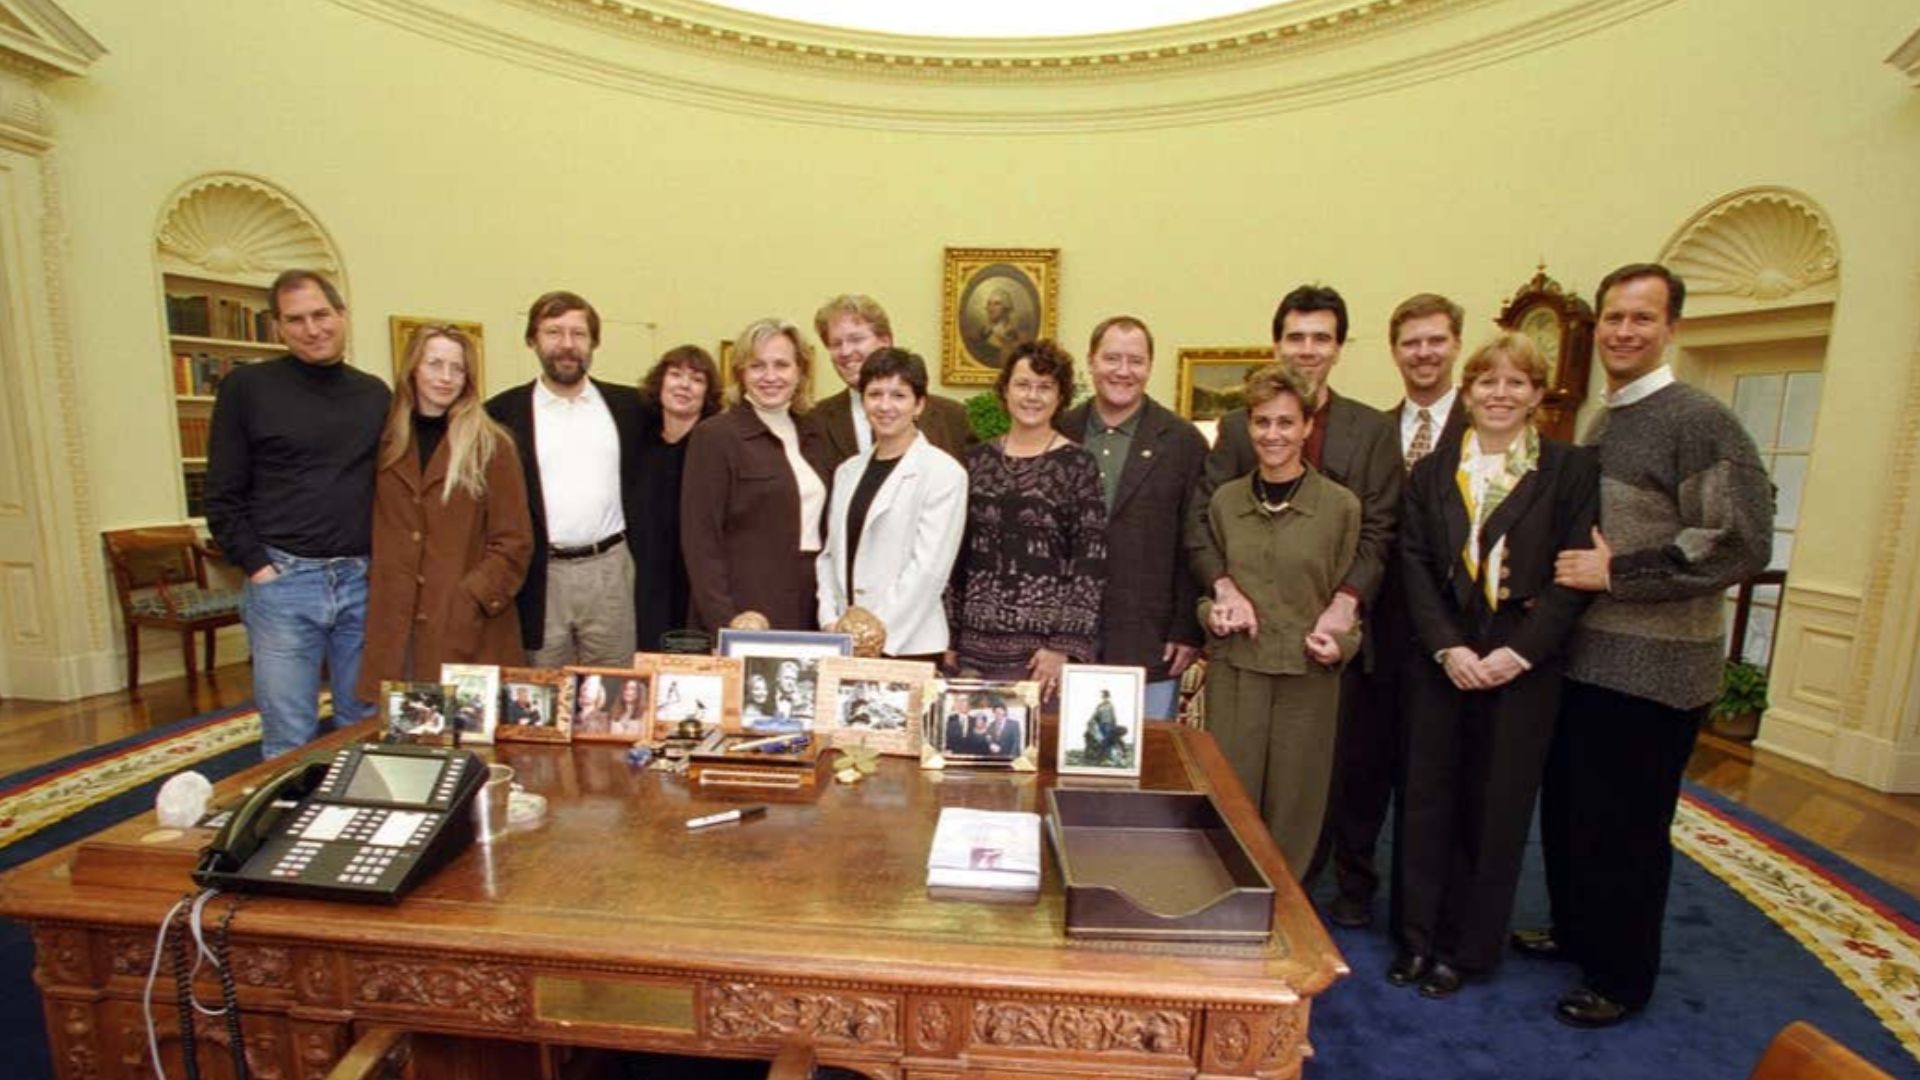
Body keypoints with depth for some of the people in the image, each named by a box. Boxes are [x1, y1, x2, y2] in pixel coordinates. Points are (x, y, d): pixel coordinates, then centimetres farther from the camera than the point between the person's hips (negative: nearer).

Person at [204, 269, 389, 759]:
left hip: (363, 581, 3)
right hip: (282, 581, -2)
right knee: (289, 741, 4)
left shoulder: (375, 394, 9)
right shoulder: (247, 387, 0)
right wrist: (257, 566, -8)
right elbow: (223, 496, 0)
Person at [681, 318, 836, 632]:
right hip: (746, 614, -5)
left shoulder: (812, 433, 11)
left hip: (810, 611, 5)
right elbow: (700, 540, -10)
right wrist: (723, 625, -16)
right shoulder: (714, 436, -6)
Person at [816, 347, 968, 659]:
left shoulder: (944, 473, -7)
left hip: (909, 645, -5)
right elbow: (829, 554, 12)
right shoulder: (847, 471, 12)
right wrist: (830, 623, 0)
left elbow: (929, 567, -12)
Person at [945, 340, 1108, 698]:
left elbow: (1091, 562, -6)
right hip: (976, 642, 3)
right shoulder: (978, 460, 8)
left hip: (1044, 644, -3)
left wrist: (1065, 646, -12)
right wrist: (949, 637, 9)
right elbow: (958, 552, 11)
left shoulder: (1077, 464, -3)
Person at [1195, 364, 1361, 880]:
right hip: (1234, 669, 2)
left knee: (1293, 800, 11)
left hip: (1307, 674, -1)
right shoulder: (1224, 501, 4)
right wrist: (1212, 611, -6)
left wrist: (1340, 641, -12)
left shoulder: (1341, 505, -3)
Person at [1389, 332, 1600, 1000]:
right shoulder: (1432, 473, 7)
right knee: (1429, 799, 9)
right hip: (1441, 662, 2)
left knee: (1497, 807, 8)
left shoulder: (1571, 470, 1)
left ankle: (1467, 946, 26)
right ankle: (1418, 936, 25)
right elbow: (1415, 567, 1)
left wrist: (1519, 652, -14)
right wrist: (1447, 647, -10)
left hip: (1522, 666, -1)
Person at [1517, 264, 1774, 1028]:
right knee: (1566, 810, 18)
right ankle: (1575, 930, 39)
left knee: (1626, 828, 7)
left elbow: (1743, 544, -20)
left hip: (1653, 670, -7)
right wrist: (1565, 571, 7)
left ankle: (1621, 977, 27)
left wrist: (1615, 573, -19)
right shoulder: (1602, 424, 11)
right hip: (1586, 656, 7)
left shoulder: (1699, 421, -13)